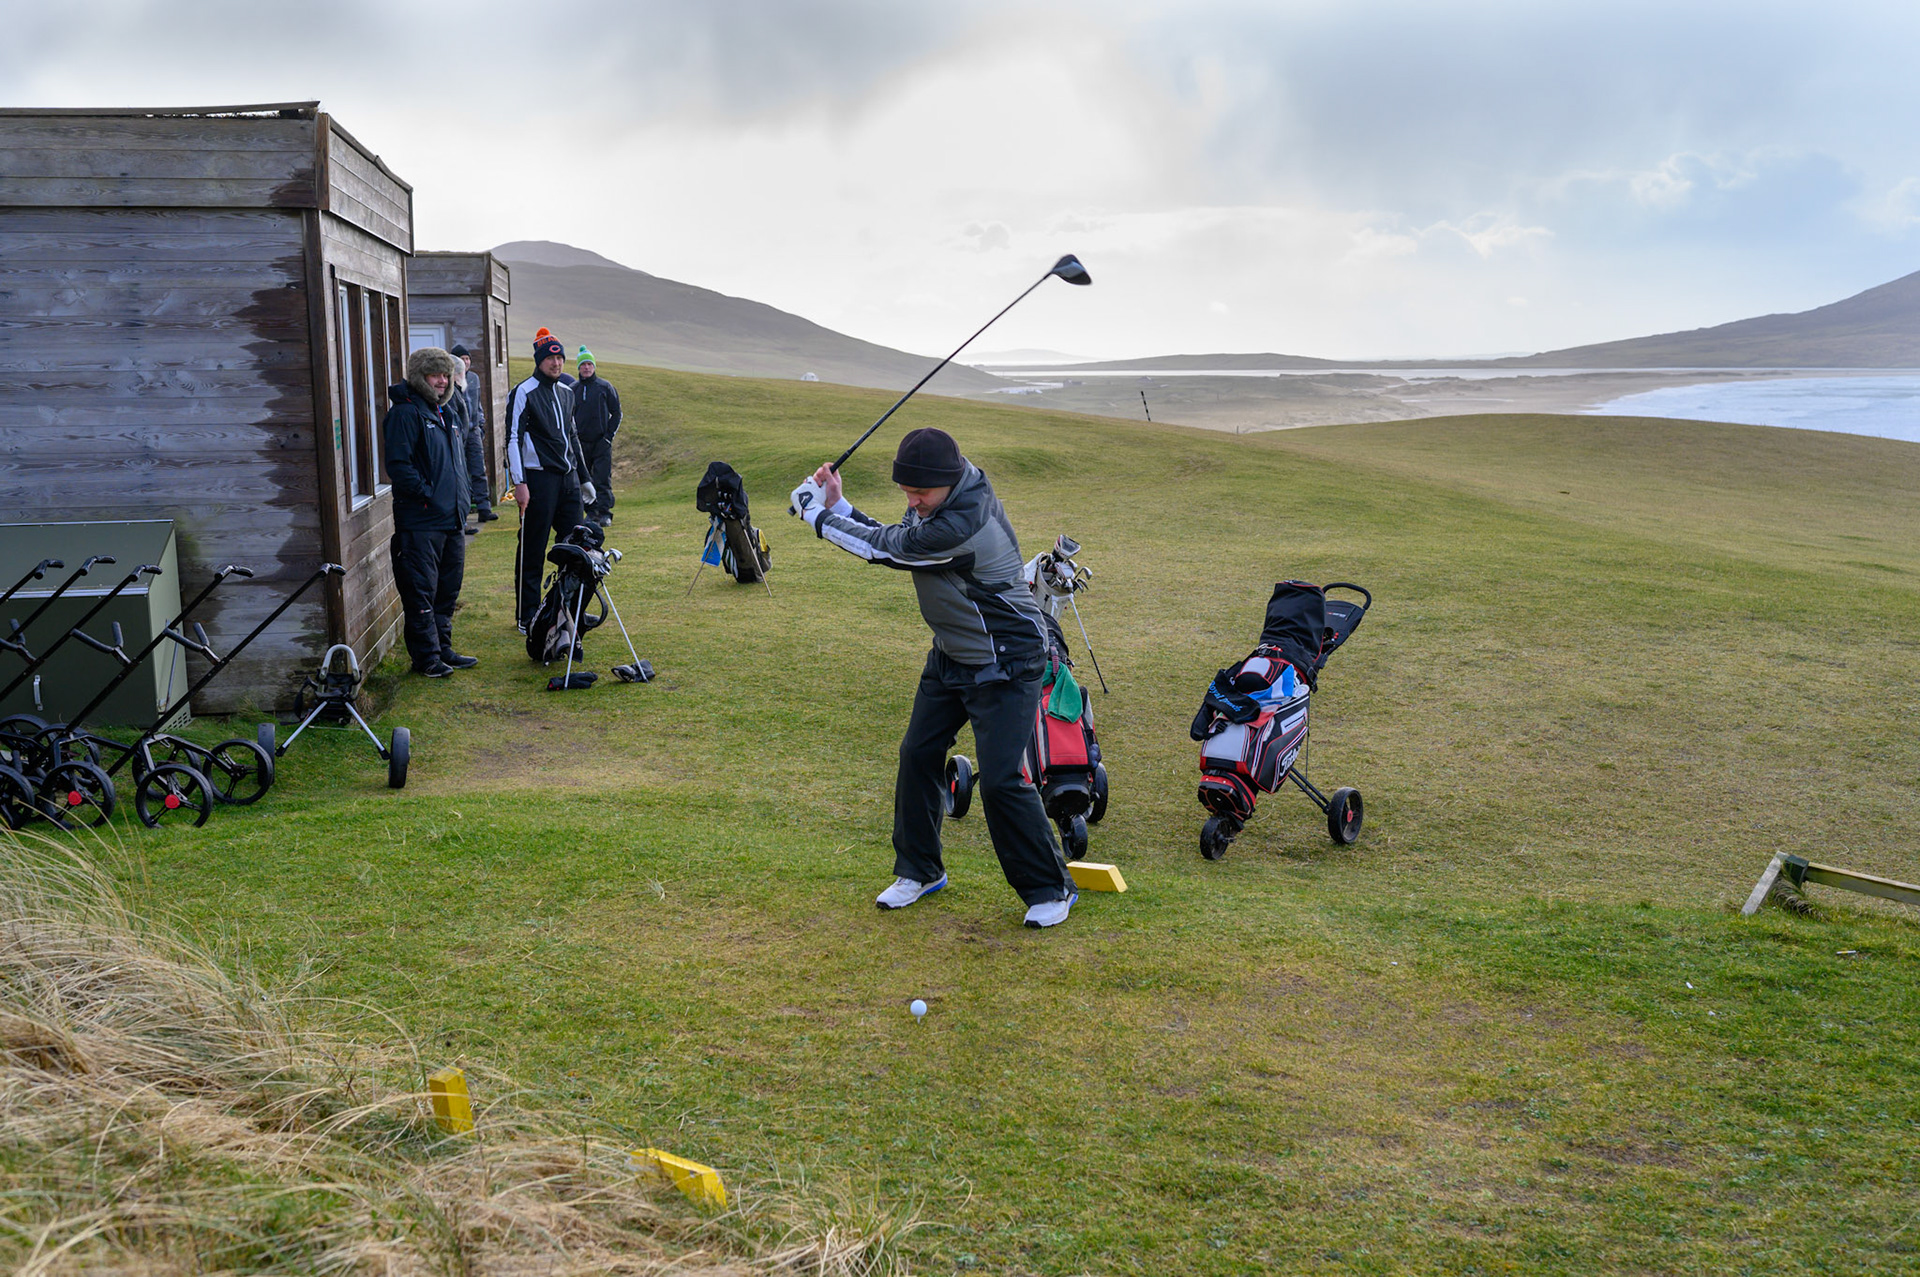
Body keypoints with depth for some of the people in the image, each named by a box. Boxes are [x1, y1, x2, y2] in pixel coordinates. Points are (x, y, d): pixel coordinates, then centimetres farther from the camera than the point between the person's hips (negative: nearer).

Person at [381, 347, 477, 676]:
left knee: (448, 588, 15)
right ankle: (426, 657, 3)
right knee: (421, 593, -3)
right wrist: (427, 495, -17)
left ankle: (443, 649, 24)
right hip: (420, 522, -9)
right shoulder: (405, 413, -10)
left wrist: (459, 501, 16)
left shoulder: (442, 412, 19)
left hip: (451, 520, 9)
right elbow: (398, 465, -18)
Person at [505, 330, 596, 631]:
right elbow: (513, 439, -10)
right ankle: (527, 615, 6)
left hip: (568, 477, 7)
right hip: (539, 478, -7)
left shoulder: (567, 392, 16)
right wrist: (519, 482, -17)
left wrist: (584, 478, 23)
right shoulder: (524, 393, -7)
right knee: (533, 549, -2)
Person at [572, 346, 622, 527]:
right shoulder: (572, 390, 8)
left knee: (603, 479, -8)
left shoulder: (605, 387, 2)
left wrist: (609, 435, -3)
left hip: (601, 442, -3)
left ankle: (605, 513, -6)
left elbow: (616, 413, 5)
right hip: (581, 443, 3)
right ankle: (591, 512, 13)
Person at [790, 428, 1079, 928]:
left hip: (1005, 665, -9)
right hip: (952, 657, 9)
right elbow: (890, 543, 8)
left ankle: (1051, 888, 8)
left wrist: (818, 513, -10)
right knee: (917, 755, 9)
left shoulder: (965, 525, -33)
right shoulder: (941, 502, -3)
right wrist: (839, 506, -3)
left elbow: (886, 548, -23)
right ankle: (921, 870, 26)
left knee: (1001, 779, -11)